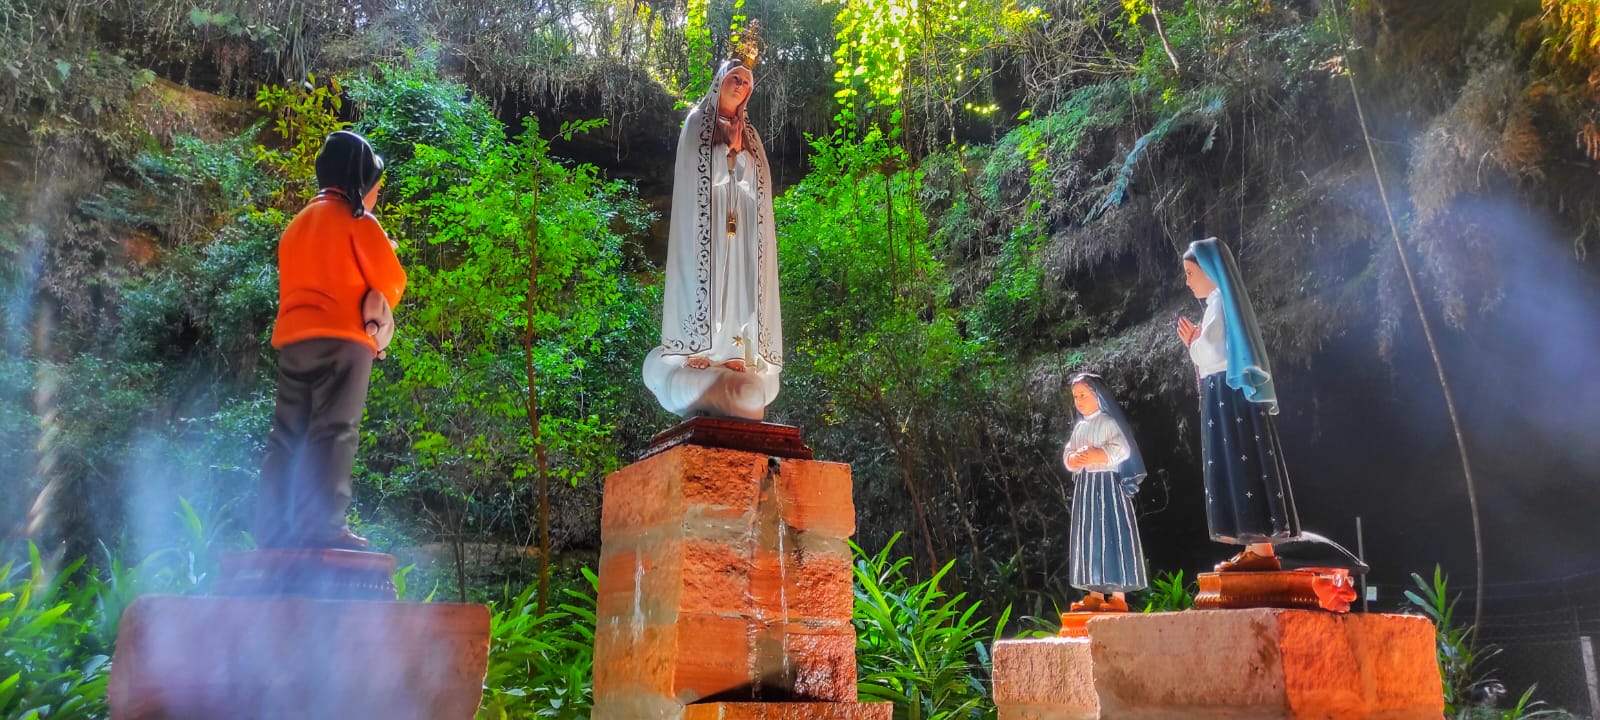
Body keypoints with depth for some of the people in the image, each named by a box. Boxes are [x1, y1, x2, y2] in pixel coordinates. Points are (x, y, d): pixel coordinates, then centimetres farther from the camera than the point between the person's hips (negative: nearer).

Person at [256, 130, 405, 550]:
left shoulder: (299, 223, 23)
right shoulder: (357, 221, 0)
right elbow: (390, 281, -1)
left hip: (293, 339, 7)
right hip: (341, 338, -7)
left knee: (288, 437, 6)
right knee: (332, 433, -12)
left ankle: (274, 529, 4)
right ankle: (323, 528, -18)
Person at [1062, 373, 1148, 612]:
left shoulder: (1108, 422, -5)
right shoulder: (1079, 427, 18)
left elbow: (1121, 449, -16)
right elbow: (1067, 453, 14)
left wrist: (1095, 456, -21)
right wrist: (1073, 459, -8)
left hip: (1106, 483, -8)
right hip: (1084, 486, 8)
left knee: (1110, 535, -10)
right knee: (1088, 537, 6)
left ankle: (1118, 596, -10)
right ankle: (1095, 594, 11)